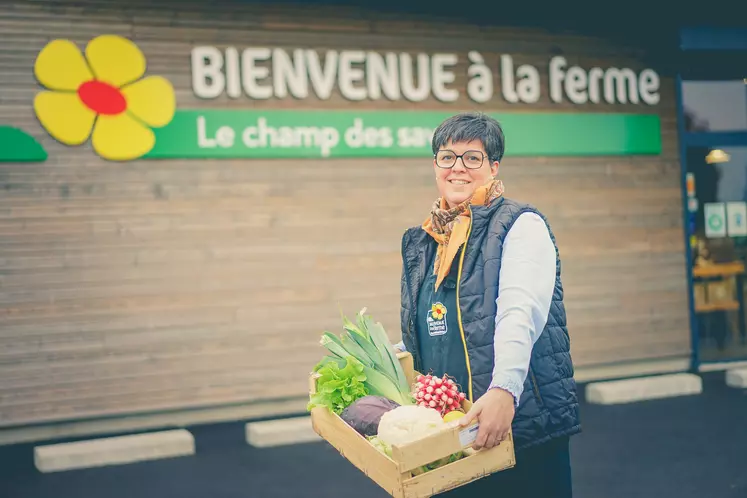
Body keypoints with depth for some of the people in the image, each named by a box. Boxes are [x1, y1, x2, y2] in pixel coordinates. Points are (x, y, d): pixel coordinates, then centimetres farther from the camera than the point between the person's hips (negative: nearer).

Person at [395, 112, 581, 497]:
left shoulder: (521, 226, -6)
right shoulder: (422, 242, 13)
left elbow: (520, 314, -21)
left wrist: (504, 389, -35)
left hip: (524, 429, -6)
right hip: (448, 433, 6)